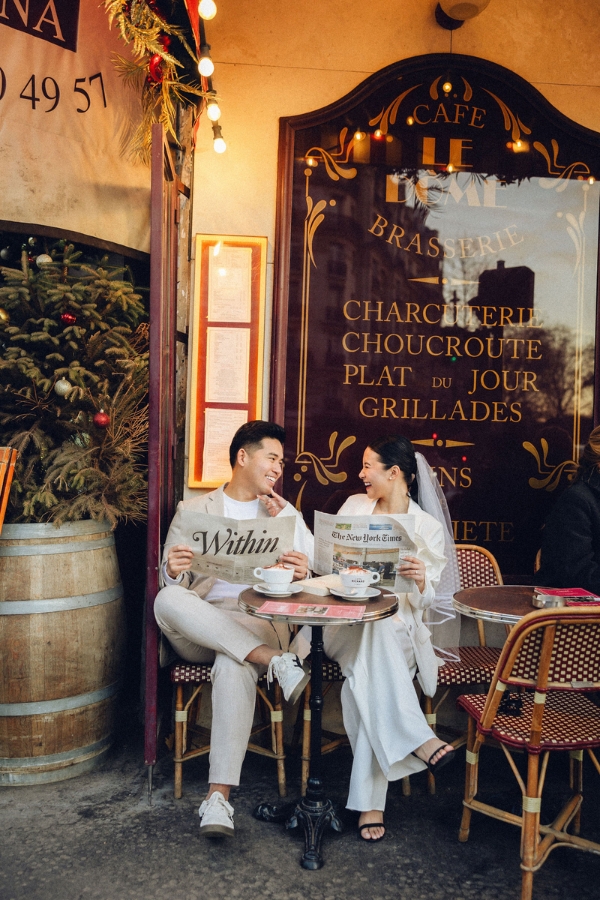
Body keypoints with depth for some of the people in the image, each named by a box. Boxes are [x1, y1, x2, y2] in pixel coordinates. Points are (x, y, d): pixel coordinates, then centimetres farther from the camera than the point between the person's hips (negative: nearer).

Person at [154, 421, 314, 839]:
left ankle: (219, 795, -33)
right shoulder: (193, 510, 14)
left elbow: (315, 567, 7)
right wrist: (174, 573, -18)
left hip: (261, 622, -1)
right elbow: (174, 582, 5)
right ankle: (274, 661, -34)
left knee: (233, 664, -36)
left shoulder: (285, 512, 19)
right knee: (167, 599, -33)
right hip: (200, 625, 1)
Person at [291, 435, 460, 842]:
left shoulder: (429, 528, 4)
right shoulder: (354, 506, 13)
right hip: (345, 620, 2)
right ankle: (418, 741, -37)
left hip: (397, 627, -2)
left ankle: (371, 802, -28)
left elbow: (424, 601, -1)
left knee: (367, 677, -34)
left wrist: (421, 581, -25)